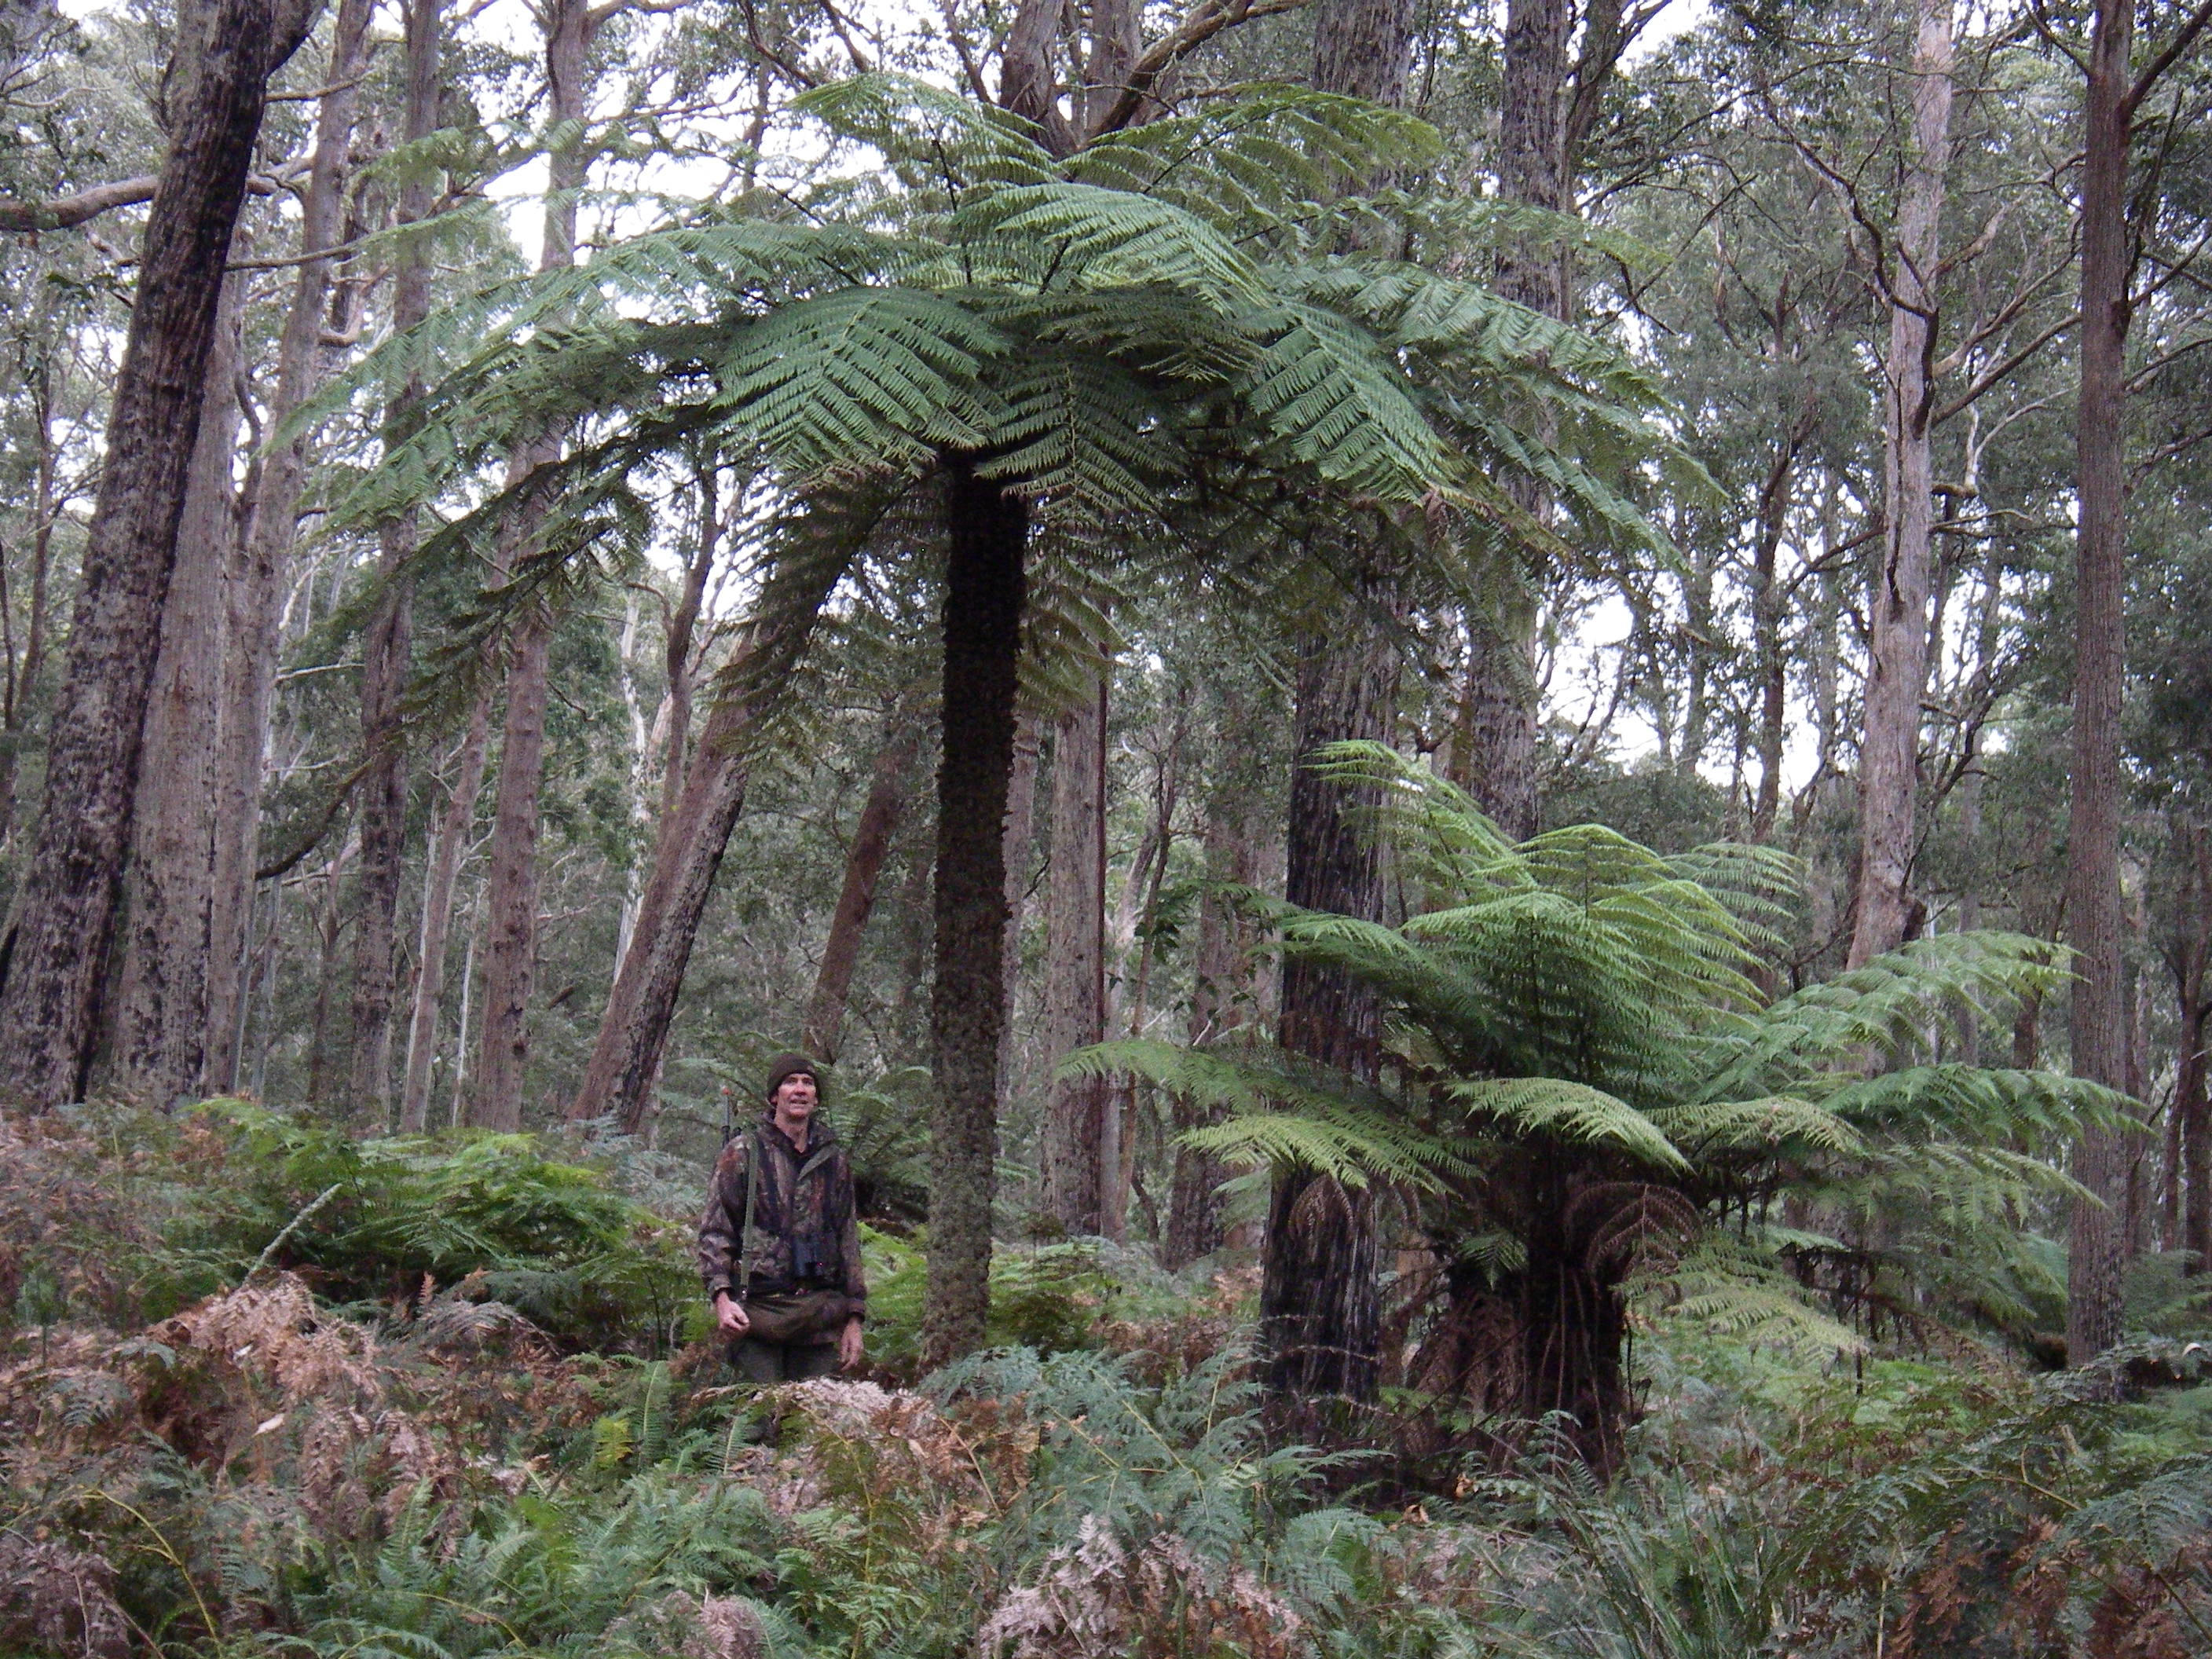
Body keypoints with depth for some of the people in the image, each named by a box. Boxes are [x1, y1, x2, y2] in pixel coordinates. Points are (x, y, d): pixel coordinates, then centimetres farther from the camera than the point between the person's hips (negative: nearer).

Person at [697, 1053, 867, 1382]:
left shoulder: (834, 1160, 15)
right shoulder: (744, 1152, 3)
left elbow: (849, 1240, 18)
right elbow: (714, 1230, -1)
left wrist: (854, 1318, 13)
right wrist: (722, 1296, -14)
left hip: (820, 1317, 4)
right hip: (758, 1305, -4)